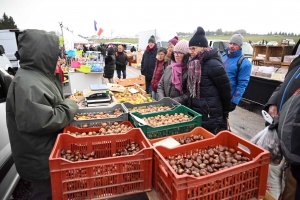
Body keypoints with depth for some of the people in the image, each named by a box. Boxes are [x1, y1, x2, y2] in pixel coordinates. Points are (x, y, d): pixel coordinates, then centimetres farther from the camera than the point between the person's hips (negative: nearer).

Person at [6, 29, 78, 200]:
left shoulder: (38, 75, 5)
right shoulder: (28, 84, -27)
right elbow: (41, 121, -34)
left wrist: (67, 105, 2)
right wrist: (70, 107, -21)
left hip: (48, 151, 9)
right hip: (40, 158, -9)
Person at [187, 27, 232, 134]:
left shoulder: (212, 64, -18)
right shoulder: (194, 63, 6)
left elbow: (225, 89, -13)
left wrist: (225, 112, -4)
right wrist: (190, 106, 14)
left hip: (209, 117, -8)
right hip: (195, 113, 8)